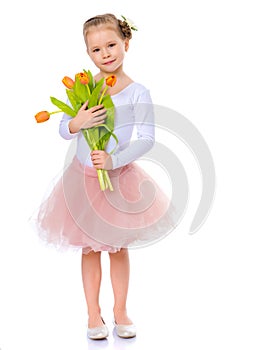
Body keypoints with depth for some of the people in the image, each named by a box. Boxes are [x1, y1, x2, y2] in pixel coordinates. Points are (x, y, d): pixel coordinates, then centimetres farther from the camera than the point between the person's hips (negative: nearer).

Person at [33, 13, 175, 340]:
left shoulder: (137, 93, -12)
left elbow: (146, 139, -16)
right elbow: (63, 128, 0)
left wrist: (114, 160, -28)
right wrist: (77, 123, -22)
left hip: (120, 177, -1)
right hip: (83, 176, 2)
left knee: (118, 248, 12)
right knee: (90, 249, 10)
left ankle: (120, 311, 28)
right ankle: (93, 314, 23)